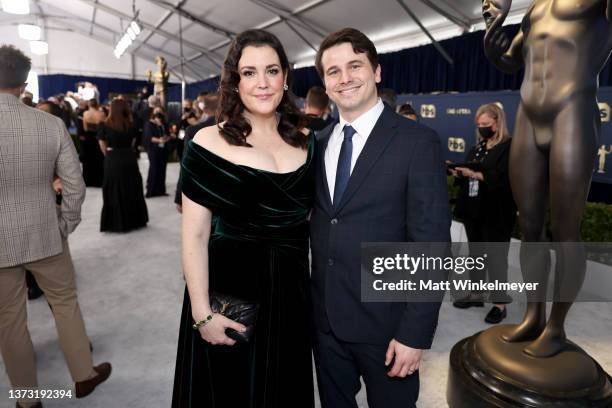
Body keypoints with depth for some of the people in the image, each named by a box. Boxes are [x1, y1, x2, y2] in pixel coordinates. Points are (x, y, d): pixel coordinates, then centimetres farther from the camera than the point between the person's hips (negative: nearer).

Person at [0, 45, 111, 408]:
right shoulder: (52, 124, -9)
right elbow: (75, 185, -7)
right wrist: (66, 225, 5)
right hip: (45, 235, 1)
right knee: (65, 301, 18)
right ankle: (84, 375, 32)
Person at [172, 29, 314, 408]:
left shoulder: (305, 143, 2)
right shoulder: (210, 142, -10)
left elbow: (312, 218, 9)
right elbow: (195, 236, -10)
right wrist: (202, 313, -14)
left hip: (291, 293, 4)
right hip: (229, 291, -3)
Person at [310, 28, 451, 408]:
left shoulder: (418, 142, -11)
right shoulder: (318, 144, 5)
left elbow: (432, 246, -14)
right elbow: (316, 227, 8)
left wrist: (416, 333, -15)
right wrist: (307, 300, 3)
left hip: (385, 323, -4)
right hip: (325, 319, 5)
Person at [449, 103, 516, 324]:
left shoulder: (510, 147, -7)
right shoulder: (477, 148, 16)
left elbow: (503, 177, -20)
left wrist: (474, 174, -25)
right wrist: (458, 172, -4)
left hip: (496, 213, -7)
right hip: (473, 210, 7)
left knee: (496, 257, -2)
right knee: (475, 254, 13)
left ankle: (500, 303, 8)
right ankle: (477, 294, 26)